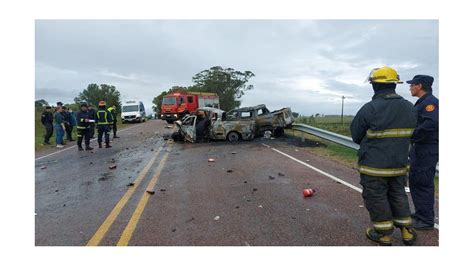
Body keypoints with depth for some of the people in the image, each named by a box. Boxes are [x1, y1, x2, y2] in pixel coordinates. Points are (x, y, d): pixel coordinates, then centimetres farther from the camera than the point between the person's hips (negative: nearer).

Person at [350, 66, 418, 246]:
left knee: (377, 198, 8)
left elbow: (356, 135, -7)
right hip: (399, 164, 6)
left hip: (374, 165, -6)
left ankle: (383, 234, 21)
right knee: (398, 196, 21)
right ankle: (407, 232, 30)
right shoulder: (409, 108, 2)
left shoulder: (370, 109, -18)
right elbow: (407, 135, 10)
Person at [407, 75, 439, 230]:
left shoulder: (430, 102, -15)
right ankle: (420, 213, 30)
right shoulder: (421, 102, 16)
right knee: (415, 181, 16)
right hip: (419, 148, 10)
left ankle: (426, 220, 7)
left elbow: (432, 123, -28)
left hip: (427, 150, -10)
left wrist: (412, 137, -22)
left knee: (423, 183, -4)